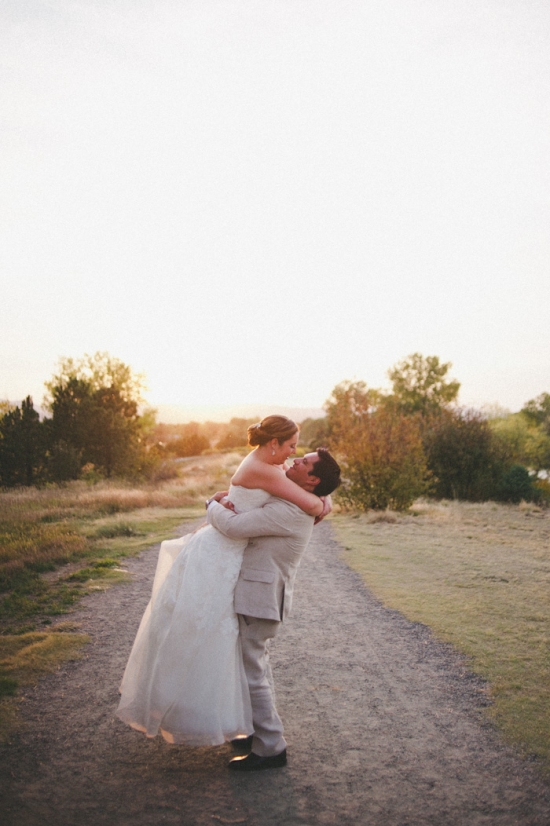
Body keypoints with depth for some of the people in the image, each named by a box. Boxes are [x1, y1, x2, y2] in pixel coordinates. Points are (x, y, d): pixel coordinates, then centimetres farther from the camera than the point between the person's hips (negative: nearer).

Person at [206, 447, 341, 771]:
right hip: (260, 595, 10)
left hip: (259, 598, -10)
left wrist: (213, 505, -7)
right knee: (258, 666, 22)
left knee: (251, 672, -2)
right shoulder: (298, 507, 10)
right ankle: (266, 732, 35)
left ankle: (270, 748, 9)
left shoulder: (289, 511, -23)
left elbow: (234, 526, -28)